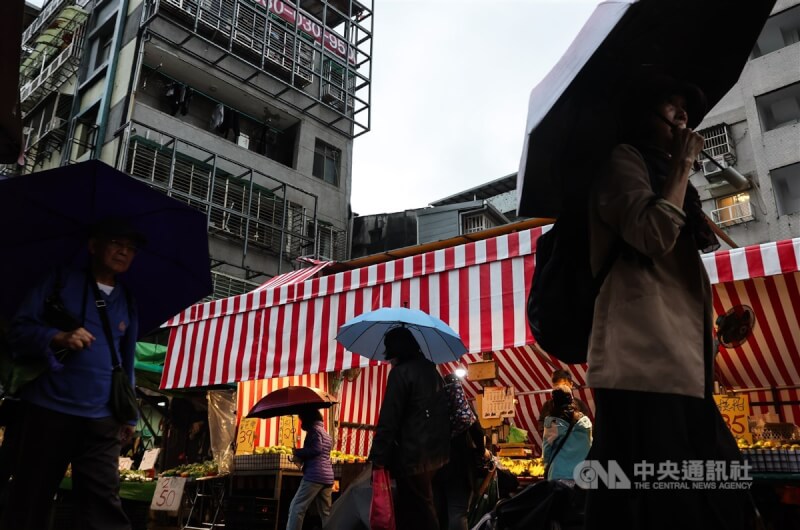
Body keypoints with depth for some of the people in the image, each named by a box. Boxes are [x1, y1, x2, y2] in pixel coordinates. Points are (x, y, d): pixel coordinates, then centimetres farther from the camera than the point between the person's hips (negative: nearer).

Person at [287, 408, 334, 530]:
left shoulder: (314, 429, -3)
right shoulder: (325, 432, 23)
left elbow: (316, 449, -16)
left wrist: (297, 452, -5)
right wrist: (301, 457, 16)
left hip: (314, 475, -9)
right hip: (327, 476, 9)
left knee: (296, 508, -6)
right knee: (326, 512, 9)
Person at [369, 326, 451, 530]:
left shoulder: (401, 372, -12)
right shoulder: (431, 370, 13)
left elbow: (388, 420, -18)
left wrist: (377, 459, -15)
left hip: (414, 455, -8)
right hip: (438, 453, 8)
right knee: (425, 508, 19)